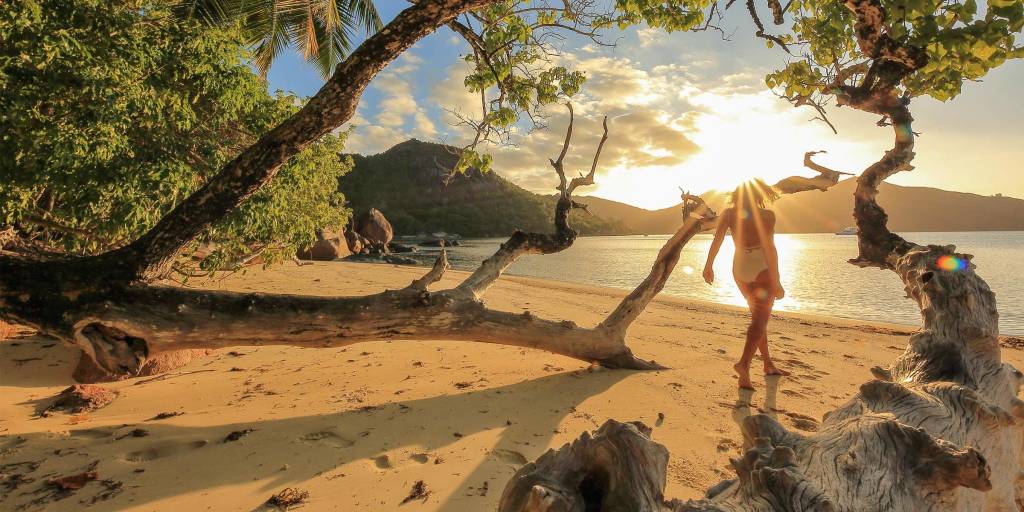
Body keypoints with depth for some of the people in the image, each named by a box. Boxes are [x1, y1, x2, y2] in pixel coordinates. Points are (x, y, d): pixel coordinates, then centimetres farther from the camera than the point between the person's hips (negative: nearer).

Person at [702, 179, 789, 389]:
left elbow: (717, 238, -9)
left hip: (740, 268, 5)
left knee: (760, 316, 19)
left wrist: (709, 265, -3)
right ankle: (744, 363, -28)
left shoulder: (729, 213, 1)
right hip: (762, 268, -5)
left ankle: (769, 365, 26)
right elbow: (769, 247, -17)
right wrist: (776, 281, -15)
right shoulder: (766, 215, -11)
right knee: (760, 320, -8)